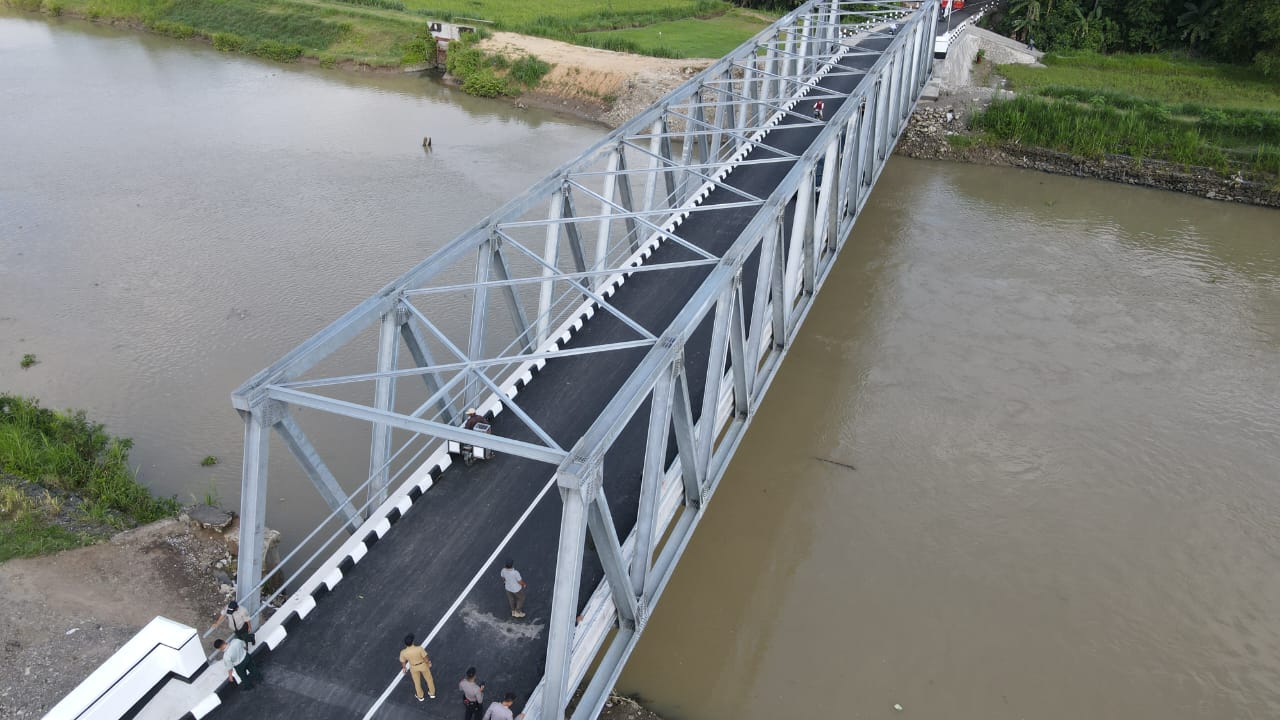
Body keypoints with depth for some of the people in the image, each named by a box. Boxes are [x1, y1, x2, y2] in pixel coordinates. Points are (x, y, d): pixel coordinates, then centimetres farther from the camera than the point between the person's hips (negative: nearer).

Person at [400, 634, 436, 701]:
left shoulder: (403, 652, -27)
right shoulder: (419, 648, -34)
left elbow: (403, 662, -8)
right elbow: (426, 658, -21)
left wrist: (404, 668, 13)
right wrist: (429, 663, 0)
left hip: (413, 667, 1)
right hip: (423, 665, -1)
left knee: (417, 682, 28)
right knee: (429, 678, 26)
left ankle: (420, 697, 48)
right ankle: (432, 693, 45)